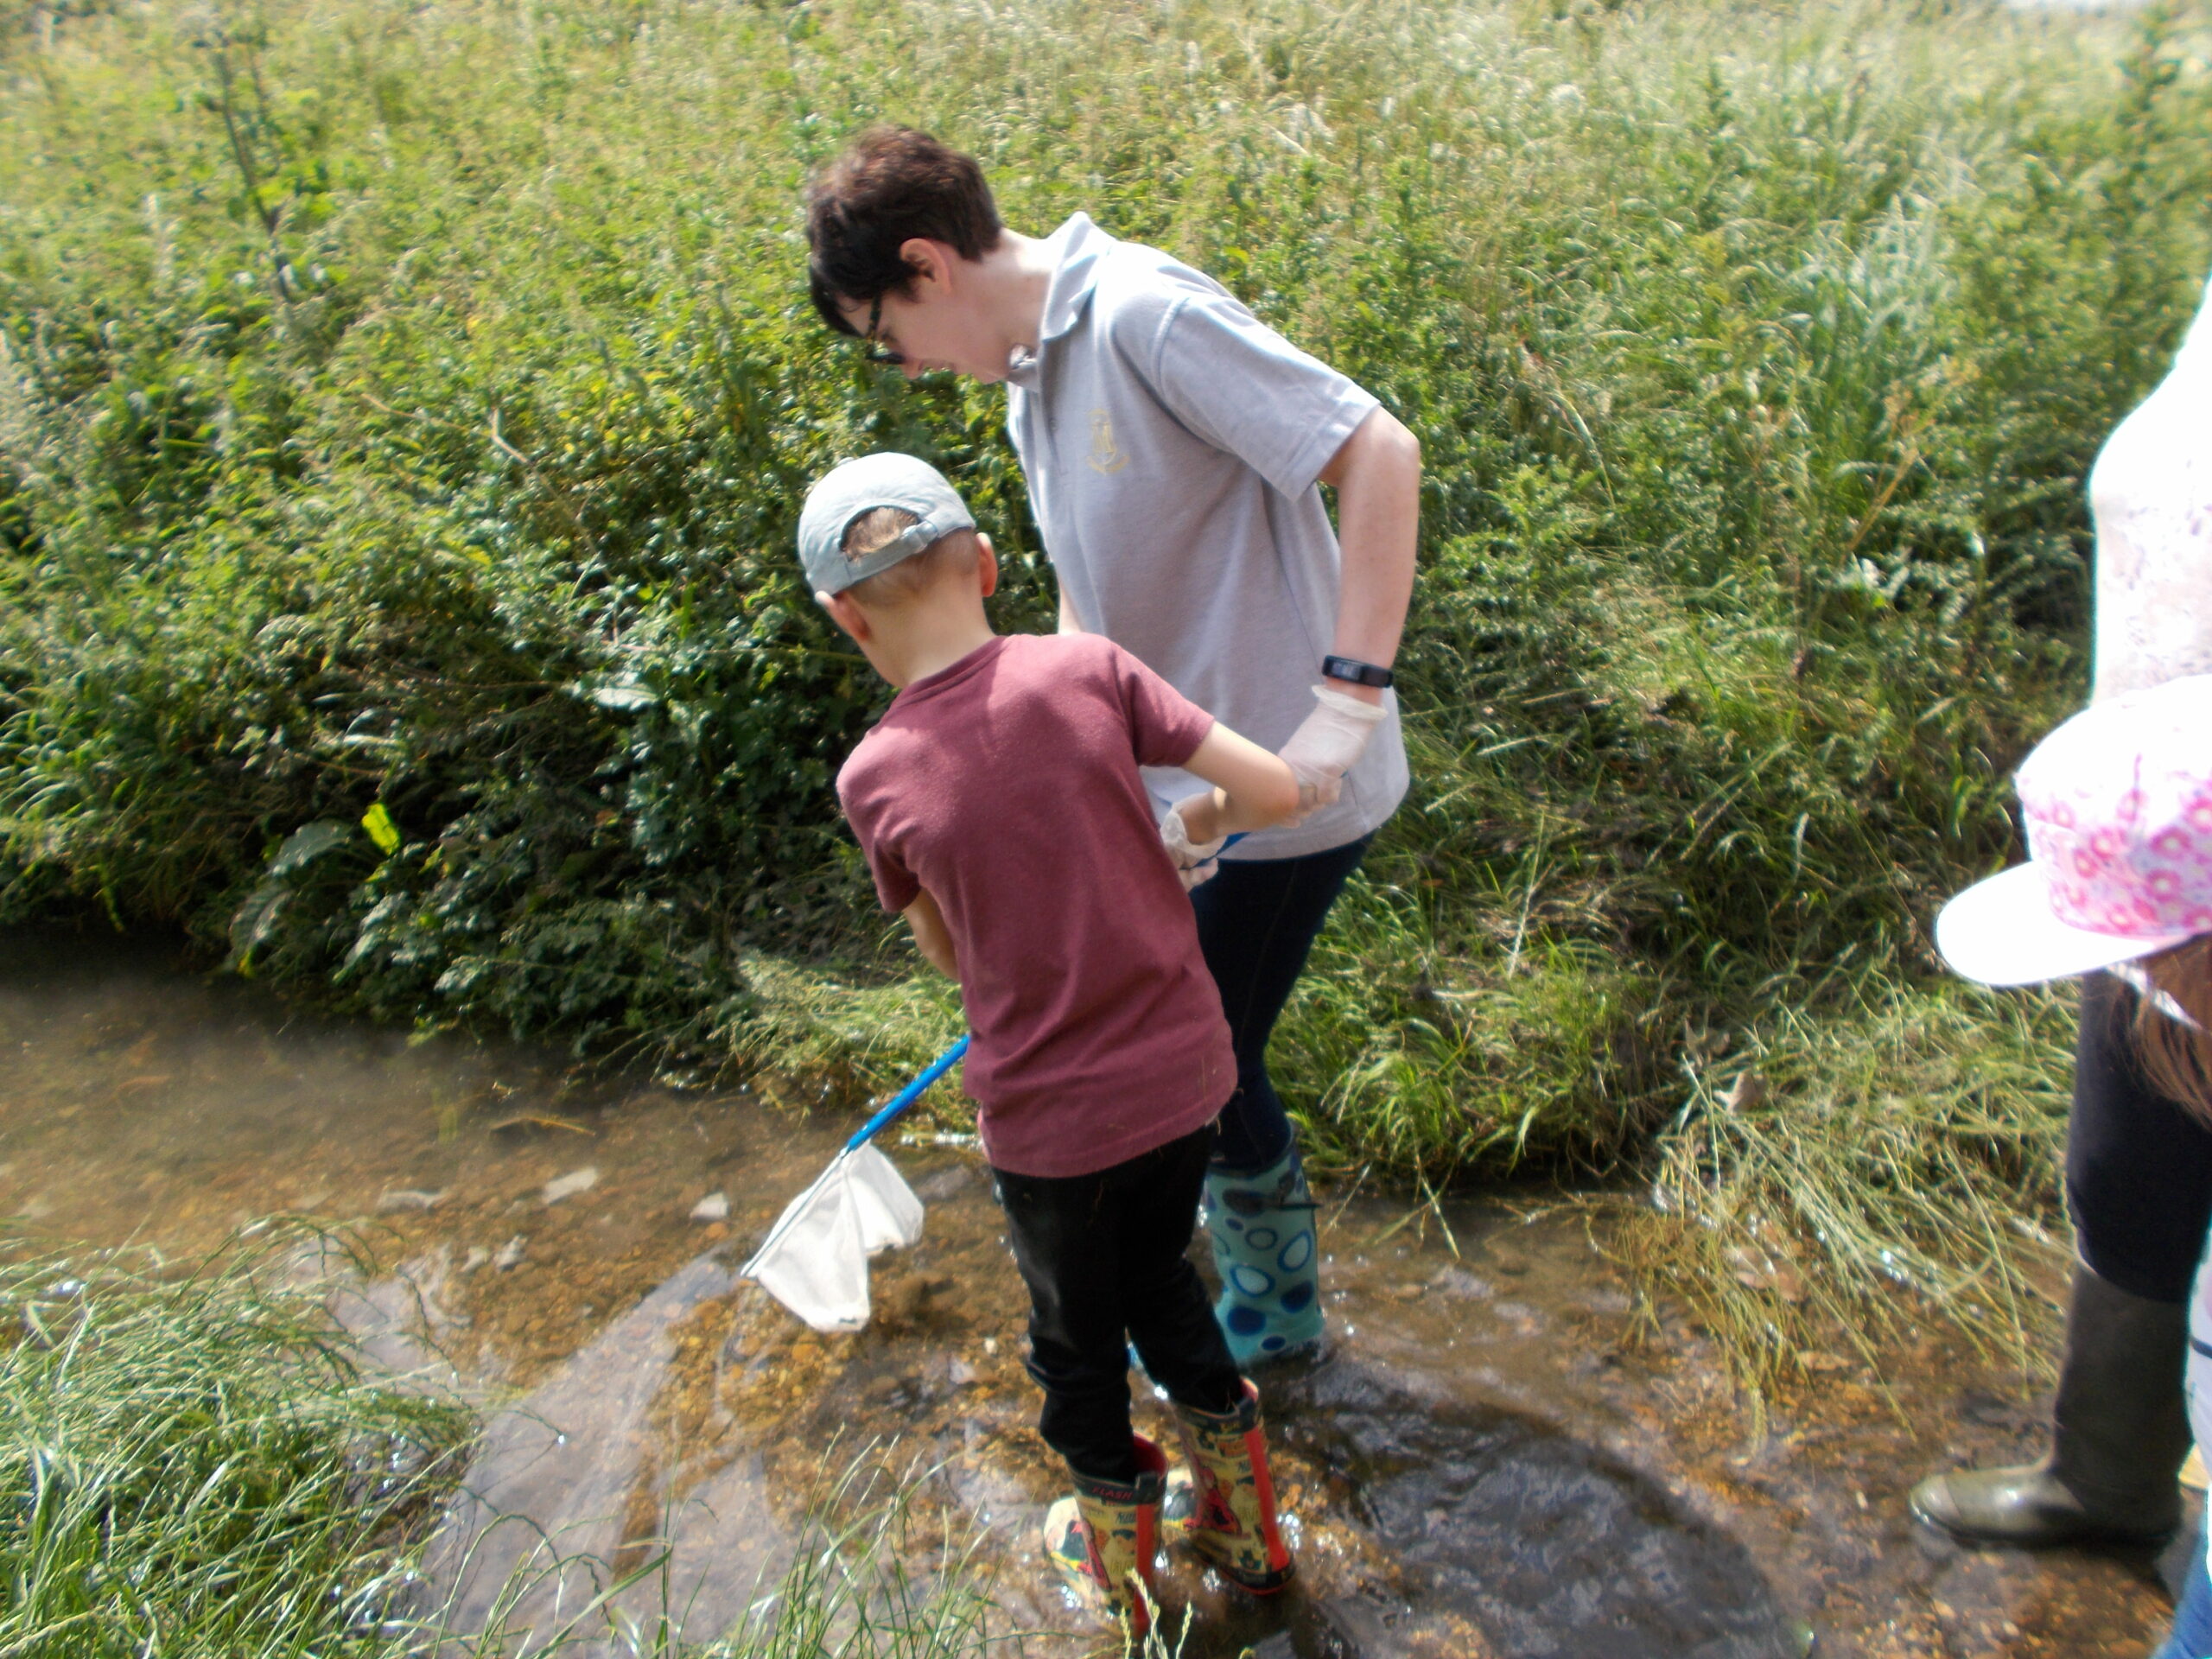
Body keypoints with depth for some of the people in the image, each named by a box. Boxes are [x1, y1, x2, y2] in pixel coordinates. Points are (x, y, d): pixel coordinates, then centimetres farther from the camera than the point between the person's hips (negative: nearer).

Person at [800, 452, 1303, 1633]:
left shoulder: (873, 779, -13)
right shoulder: (1085, 668, -13)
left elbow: (949, 956, 1)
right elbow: (1274, 792, -12)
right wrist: (1198, 819, 8)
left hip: (1049, 1121, -2)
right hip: (1185, 1073, 3)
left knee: (1078, 1336, 23)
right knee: (1157, 1275, 29)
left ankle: (1115, 1559, 48)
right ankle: (1243, 1524, 45)